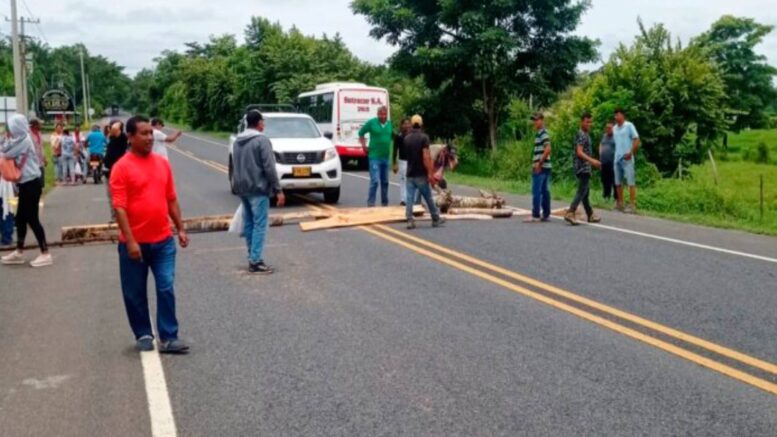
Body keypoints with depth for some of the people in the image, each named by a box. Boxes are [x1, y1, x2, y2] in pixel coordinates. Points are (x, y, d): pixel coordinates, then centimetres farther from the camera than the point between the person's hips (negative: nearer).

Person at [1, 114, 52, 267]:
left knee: (32, 219, -6)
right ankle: (19, 252, 22)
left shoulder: (24, 141, -14)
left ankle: (45, 254, -1)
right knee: (20, 218, 14)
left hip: (30, 184, -10)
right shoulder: (22, 140, 14)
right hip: (27, 184, 10)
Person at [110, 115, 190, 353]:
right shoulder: (122, 167, -9)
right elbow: (119, 207, -13)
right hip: (135, 242, -3)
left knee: (166, 289, 1)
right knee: (135, 293, 9)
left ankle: (168, 338, 6)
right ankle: (143, 335, 24)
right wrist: (130, 241, -19)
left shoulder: (162, 163, 7)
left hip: (163, 240, 4)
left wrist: (180, 229, 10)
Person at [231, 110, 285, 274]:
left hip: (242, 188, 8)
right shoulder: (262, 140, -12)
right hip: (258, 188, -8)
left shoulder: (237, 141, 13)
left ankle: (253, 257, 20)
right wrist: (278, 190, -13)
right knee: (259, 225, -6)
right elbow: (269, 168, -16)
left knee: (248, 223, 13)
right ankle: (255, 262, -8)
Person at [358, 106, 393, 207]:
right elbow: (361, 133, 2)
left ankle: (385, 203, 25)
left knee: (385, 182, 13)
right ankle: (370, 203, -6)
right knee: (375, 181, -13)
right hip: (374, 157, -5)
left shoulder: (390, 124, 4)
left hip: (386, 157, 5)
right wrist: (364, 146, -4)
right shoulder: (371, 122, -8)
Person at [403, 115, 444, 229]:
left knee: (409, 197, 2)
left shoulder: (407, 138, 7)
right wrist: (430, 173, -17)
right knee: (428, 198, 7)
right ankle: (436, 219, 19)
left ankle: (410, 220, -5)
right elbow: (426, 157, -18)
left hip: (410, 174, 4)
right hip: (421, 174, -4)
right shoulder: (423, 137, -11)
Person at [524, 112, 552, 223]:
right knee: (545, 191, 9)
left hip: (541, 167, -10)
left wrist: (539, 163, -19)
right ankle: (546, 215, 12)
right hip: (545, 166, 10)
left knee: (536, 192, -7)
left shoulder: (543, 133, -12)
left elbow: (548, 149, -22)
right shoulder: (540, 133, 17)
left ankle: (535, 216, -5)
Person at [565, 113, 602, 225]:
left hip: (586, 168, 10)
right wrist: (592, 160, -32)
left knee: (585, 192, 13)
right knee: (582, 192, -12)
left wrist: (593, 162, 28)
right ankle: (570, 213, -17)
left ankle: (590, 215, 19)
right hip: (583, 168, -10)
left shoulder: (586, 135, 17)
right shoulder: (581, 135, -14)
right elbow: (579, 152, -23)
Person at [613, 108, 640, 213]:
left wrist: (631, 153, -15)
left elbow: (636, 140, -7)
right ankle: (619, 203, 19)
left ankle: (632, 205, -7)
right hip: (617, 158, 7)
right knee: (618, 182, 11)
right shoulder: (614, 128, 13)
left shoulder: (629, 125, -4)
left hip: (627, 159, -7)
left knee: (631, 182, -6)